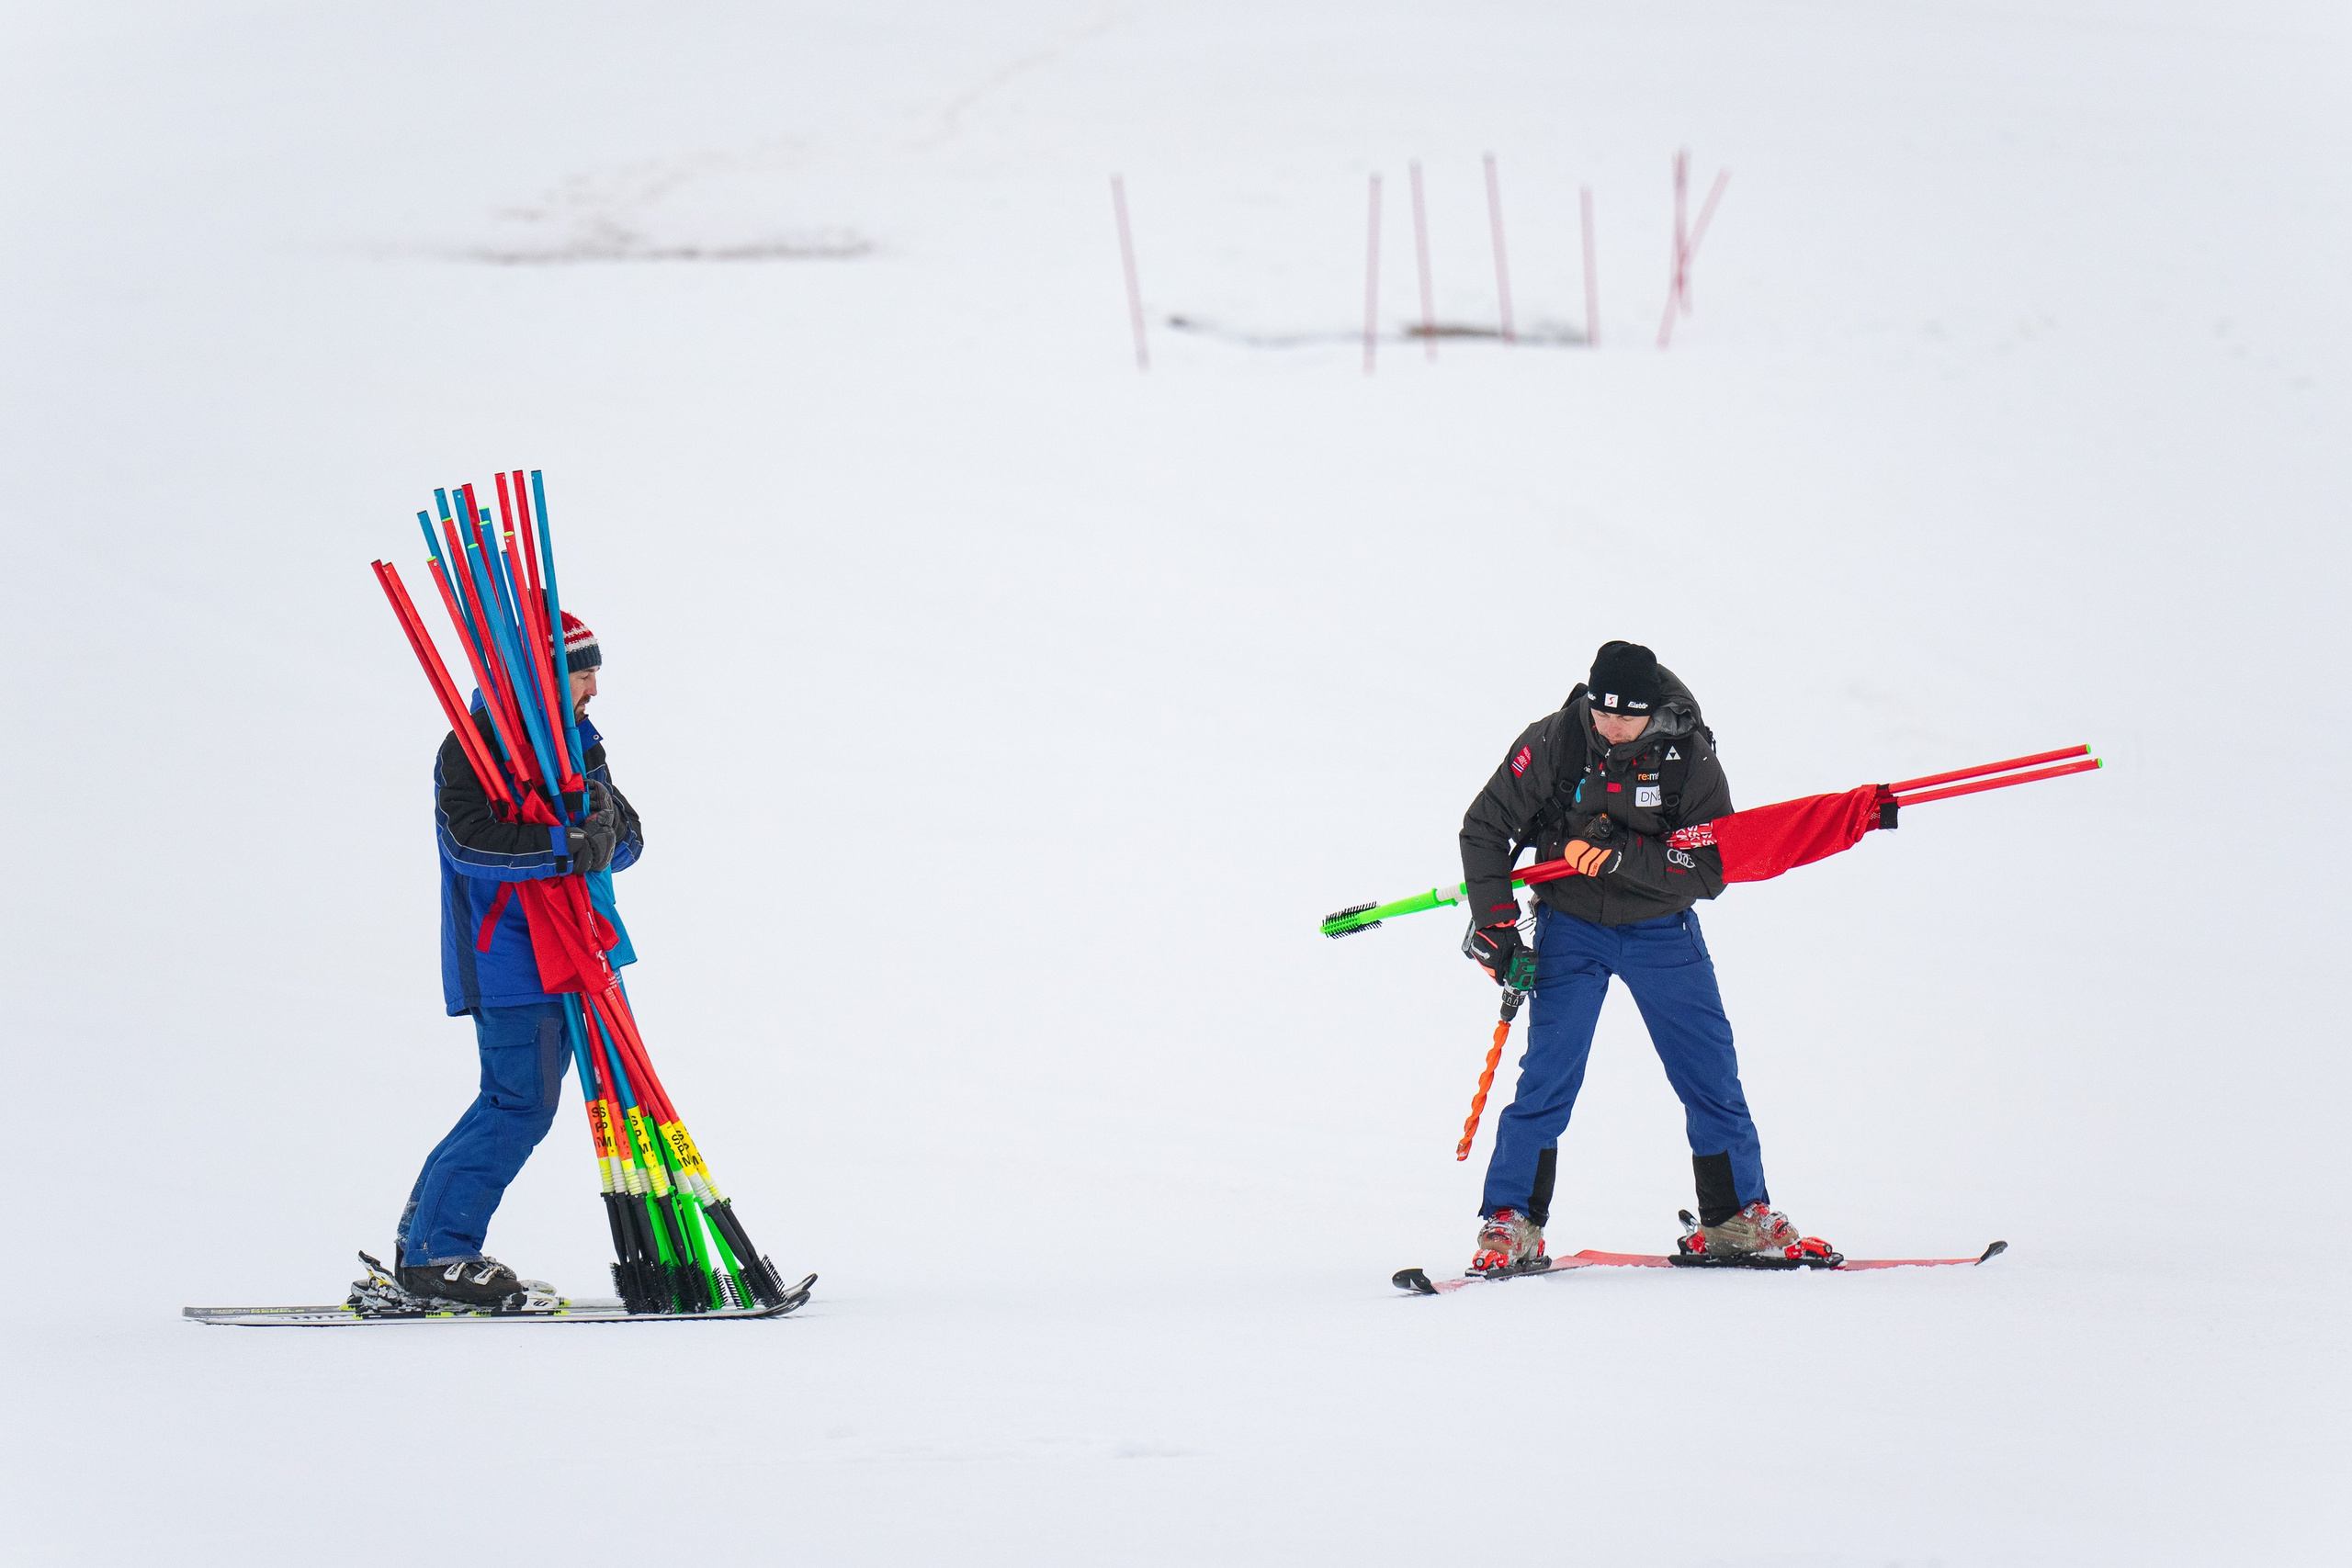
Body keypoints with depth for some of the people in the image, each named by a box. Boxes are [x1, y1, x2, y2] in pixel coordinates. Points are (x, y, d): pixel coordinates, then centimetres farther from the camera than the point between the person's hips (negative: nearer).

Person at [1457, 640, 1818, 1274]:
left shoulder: (1690, 758, -14)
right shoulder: (1552, 745, -14)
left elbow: (1711, 870, -16)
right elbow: (1484, 827, -4)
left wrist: (1622, 854, -29)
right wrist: (1494, 926, -11)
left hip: (1662, 930, 1)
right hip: (1571, 929, -1)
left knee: (1711, 1074, 2)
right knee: (1549, 1075, -12)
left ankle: (1737, 1219, 17)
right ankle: (1509, 1224, -5)